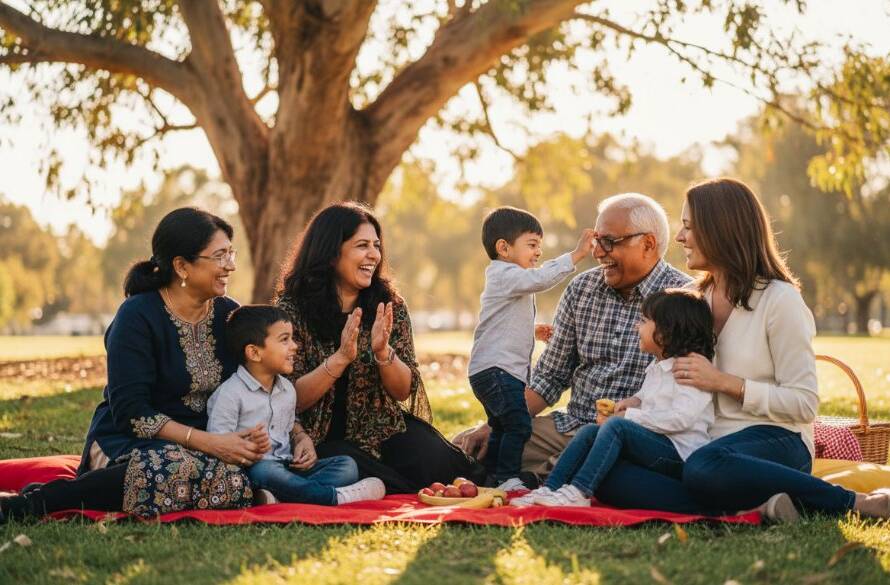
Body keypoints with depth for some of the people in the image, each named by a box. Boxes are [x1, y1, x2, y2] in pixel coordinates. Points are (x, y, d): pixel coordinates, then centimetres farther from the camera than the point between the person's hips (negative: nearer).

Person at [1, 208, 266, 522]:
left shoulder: (229, 315, 8)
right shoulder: (137, 317, -11)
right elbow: (130, 411, -17)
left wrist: (255, 431, -11)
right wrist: (209, 442, -24)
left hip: (204, 444, 6)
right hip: (130, 442, -6)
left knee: (238, 483, -31)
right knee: (176, 469, -41)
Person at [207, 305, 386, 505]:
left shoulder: (287, 389, 17)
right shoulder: (230, 394, -6)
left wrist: (302, 438, 9)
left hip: (288, 467, 7)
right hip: (255, 467, -7)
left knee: (347, 465, -9)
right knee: (263, 471, -41)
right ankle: (335, 496, -32)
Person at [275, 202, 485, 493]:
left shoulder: (389, 305, 3)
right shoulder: (292, 309, -6)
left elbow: (403, 391, 1)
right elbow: (291, 400, -12)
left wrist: (383, 352, -20)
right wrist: (341, 357, -26)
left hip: (384, 429, 3)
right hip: (326, 439, -3)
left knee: (440, 464, -25)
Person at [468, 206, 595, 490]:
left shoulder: (506, 278, 23)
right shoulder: (505, 274, -12)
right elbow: (540, 278, -31)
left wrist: (532, 331, 19)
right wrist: (576, 255, -32)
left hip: (498, 370, 11)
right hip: (495, 368, -11)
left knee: (501, 429, 17)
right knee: (519, 424, -17)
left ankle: (490, 477, 22)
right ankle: (508, 478, -15)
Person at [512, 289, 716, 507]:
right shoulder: (656, 367, 19)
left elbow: (682, 417, -24)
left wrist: (631, 416, -17)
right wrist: (636, 400, 12)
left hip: (680, 453, -9)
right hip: (655, 443, 9)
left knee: (616, 425, -27)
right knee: (589, 431, -1)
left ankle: (578, 492, -35)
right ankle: (549, 488, -10)